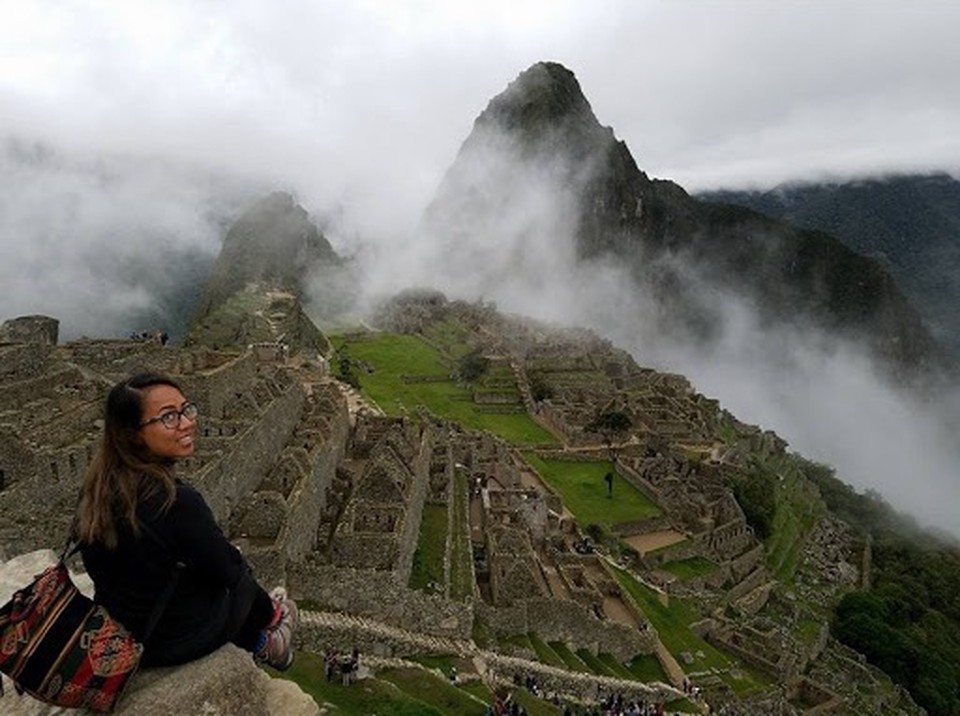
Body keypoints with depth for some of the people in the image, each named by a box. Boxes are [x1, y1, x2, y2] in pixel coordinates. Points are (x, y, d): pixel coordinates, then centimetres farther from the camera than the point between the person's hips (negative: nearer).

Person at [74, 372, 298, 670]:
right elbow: (227, 571, -20)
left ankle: (259, 642, 46)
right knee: (242, 578, 22)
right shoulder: (177, 503, -35)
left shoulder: (96, 485, -12)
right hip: (178, 642, -5)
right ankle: (271, 617, 54)